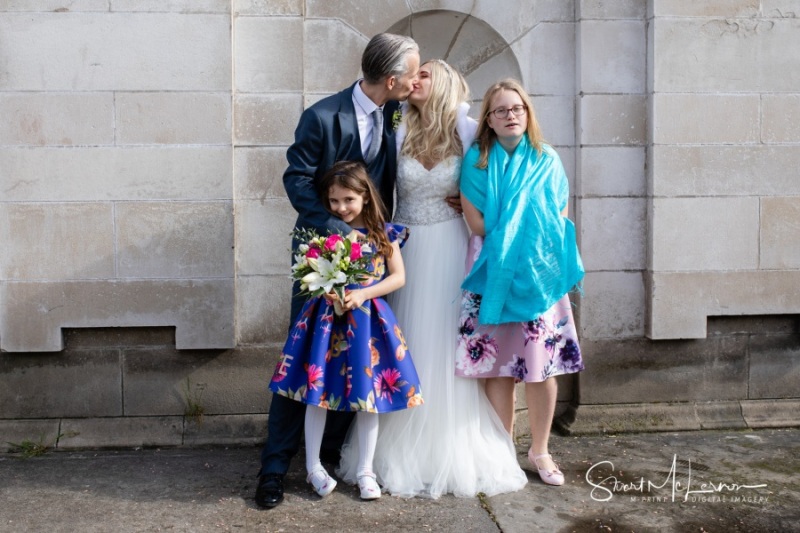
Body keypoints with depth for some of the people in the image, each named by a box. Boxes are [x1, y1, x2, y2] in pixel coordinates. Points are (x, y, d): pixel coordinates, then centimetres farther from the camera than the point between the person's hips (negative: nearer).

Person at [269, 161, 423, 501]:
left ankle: (365, 471, 20)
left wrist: (362, 294, -14)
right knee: (317, 390, 5)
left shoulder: (383, 233, 0)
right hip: (327, 318, 0)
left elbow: (398, 277, -1)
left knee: (368, 394, 6)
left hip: (368, 319, 0)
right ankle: (313, 466, 23)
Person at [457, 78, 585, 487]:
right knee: (496, 364, 1)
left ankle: (539, 450, 17)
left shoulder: (548, 160, 7)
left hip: (539, 272, 1)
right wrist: (506, 244, -7)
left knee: (542, 365, 1)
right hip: (493, 273, -1)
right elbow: (475, 220, -1)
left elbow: (561, 216, 7)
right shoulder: (477, 161, 4)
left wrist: (535, 245, -6)